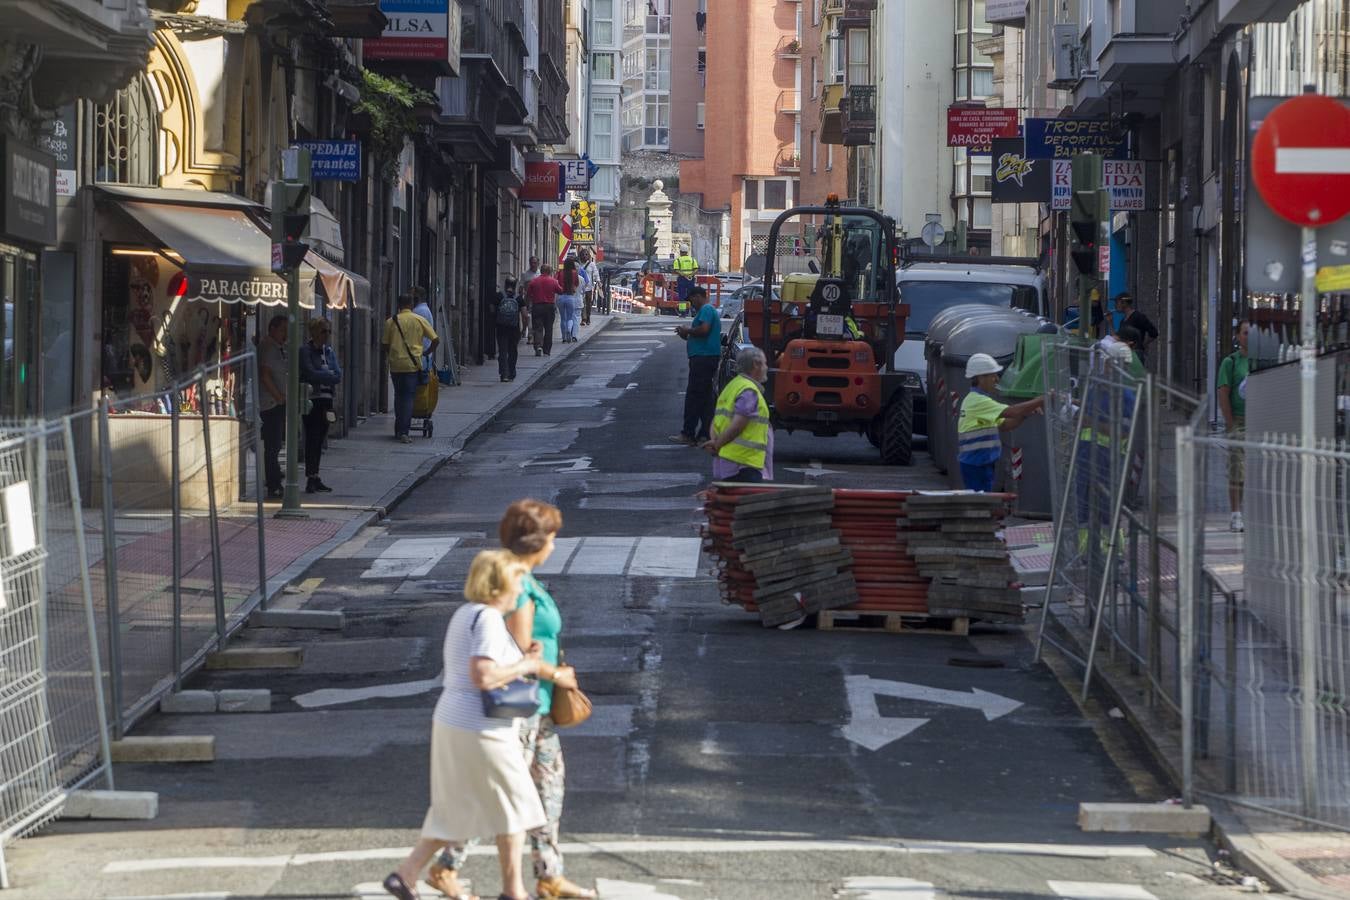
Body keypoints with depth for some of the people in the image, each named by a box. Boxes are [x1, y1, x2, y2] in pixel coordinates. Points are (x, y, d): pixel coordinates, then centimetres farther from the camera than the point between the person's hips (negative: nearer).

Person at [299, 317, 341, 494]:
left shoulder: (329, 351, 15)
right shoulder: (305, 350, -5)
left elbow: (338, 375, 5)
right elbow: (310, 373, -16)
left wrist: (322, 376, -10)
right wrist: (329, 376, -6)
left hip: (326, 399, 6)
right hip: (311, 400, -6)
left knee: (319, 440, 7)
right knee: (312, 439, -9)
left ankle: (315, 478, 10)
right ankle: (311, 478, -9)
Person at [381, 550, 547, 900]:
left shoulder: (465, 615, 13)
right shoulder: (488, 619, -18)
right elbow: (482, 677, -28)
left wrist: (524, 661, 10)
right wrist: (525, 666, -14)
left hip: (451, 726, 9)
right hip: (481, 731, -9)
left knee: (455, 809, 17)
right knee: (513, 806, 7)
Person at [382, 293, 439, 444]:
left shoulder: (391, 322, 2)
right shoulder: (420, 320, 0)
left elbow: (384, 344, 5)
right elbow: (435, 340, -2)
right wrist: (426, 352, 14)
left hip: (395, 364, 2)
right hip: (412, 364, -2)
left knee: (399, 396, 15)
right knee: (408, 397, -1)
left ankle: (398, 430, 20)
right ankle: (404, 431, -11)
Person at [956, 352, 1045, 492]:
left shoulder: (974, 399, 17)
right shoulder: (977, 401, -15)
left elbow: (1003, 425, 18)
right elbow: (1011, 411, -22)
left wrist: (1025, 413, 2)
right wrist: (1041, 401, -17)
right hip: (976, 464, -10)